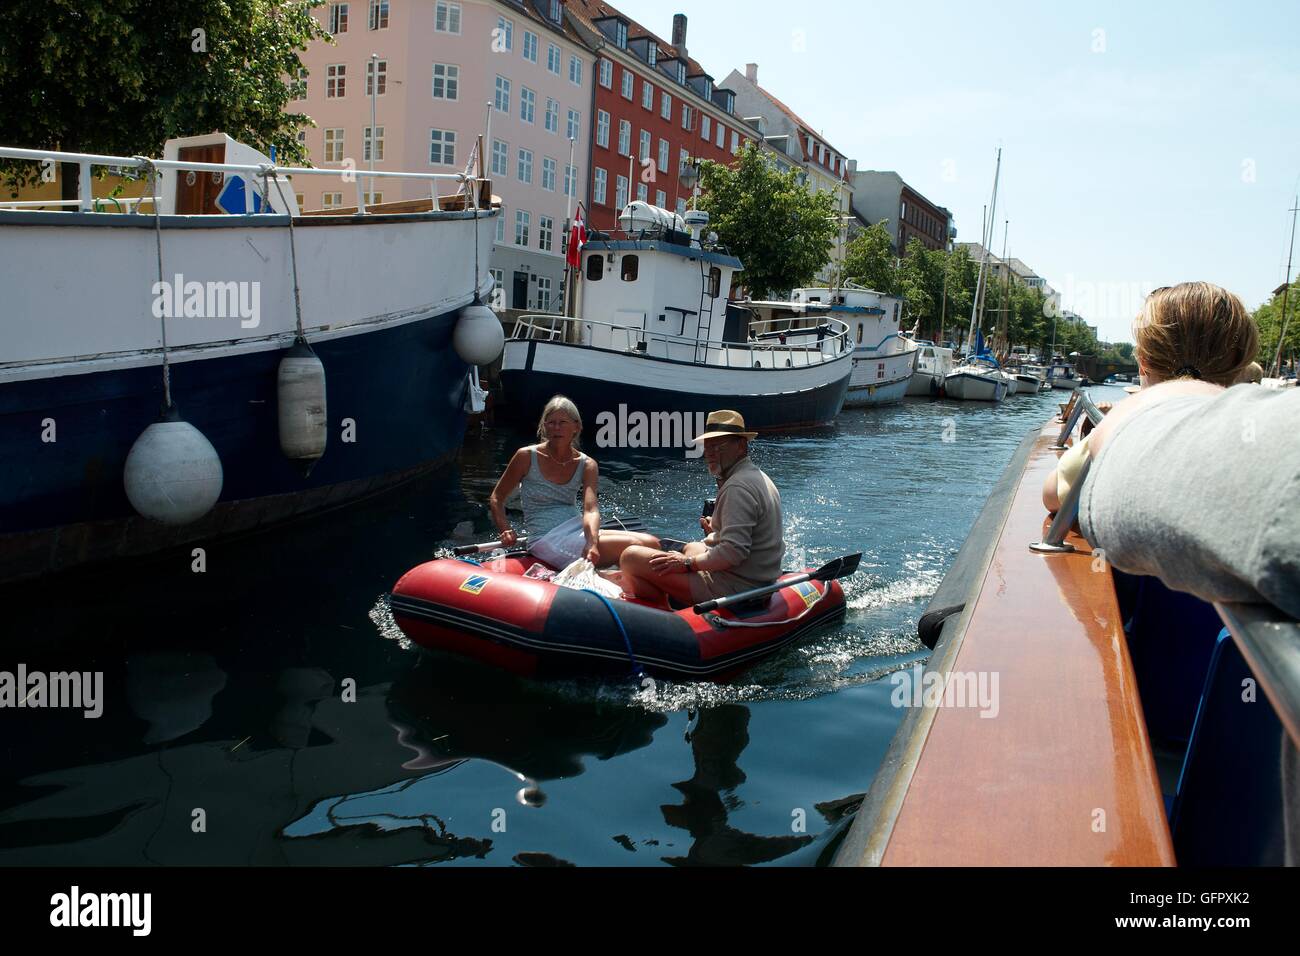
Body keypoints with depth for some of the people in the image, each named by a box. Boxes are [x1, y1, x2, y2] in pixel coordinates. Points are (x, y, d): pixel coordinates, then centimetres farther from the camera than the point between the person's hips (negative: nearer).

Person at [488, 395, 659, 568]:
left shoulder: (587, 465, 4)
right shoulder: (527, 456, -2)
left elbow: (590, 510, -11)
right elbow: (496, 498, 6)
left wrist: (592, 543, -31)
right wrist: (506, 531, -11)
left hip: (580, 532, 5)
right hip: (547, 542, -5)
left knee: (651, 543, -14)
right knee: (634, 546, -22)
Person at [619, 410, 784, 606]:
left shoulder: (738, 487, -20)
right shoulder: (758, 477, 13)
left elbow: (733, 552, -28)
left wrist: (688, 563, -17)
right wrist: (716, 534, 12)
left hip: (731, 588, -11)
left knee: (631, 557, -13)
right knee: (692, 547, 39)